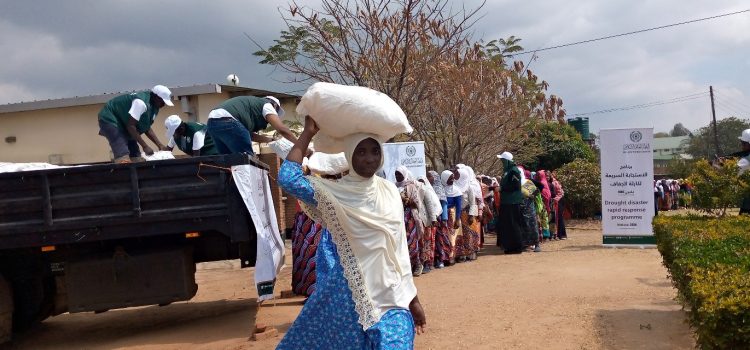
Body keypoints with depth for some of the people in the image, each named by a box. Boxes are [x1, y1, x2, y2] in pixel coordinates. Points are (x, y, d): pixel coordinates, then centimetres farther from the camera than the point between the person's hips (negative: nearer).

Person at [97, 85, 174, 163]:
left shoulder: (153, 107, 1)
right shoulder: (141, 102, -30)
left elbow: (147, 128, 5)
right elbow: (130, 125, -30)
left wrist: (160, 145, -6)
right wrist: (145, 146, -29)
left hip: (123, 123, 10)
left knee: (136, 158, 1)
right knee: (124, 160, -25)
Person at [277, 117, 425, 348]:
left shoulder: (390, 192, 6)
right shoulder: (334, 193, -7)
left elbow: (399, 249, 11)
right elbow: (288, 179, -25)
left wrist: (413, 299, 12)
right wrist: (308, 133, -17)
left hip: (391, 298, 4)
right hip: (349, 298, -3)